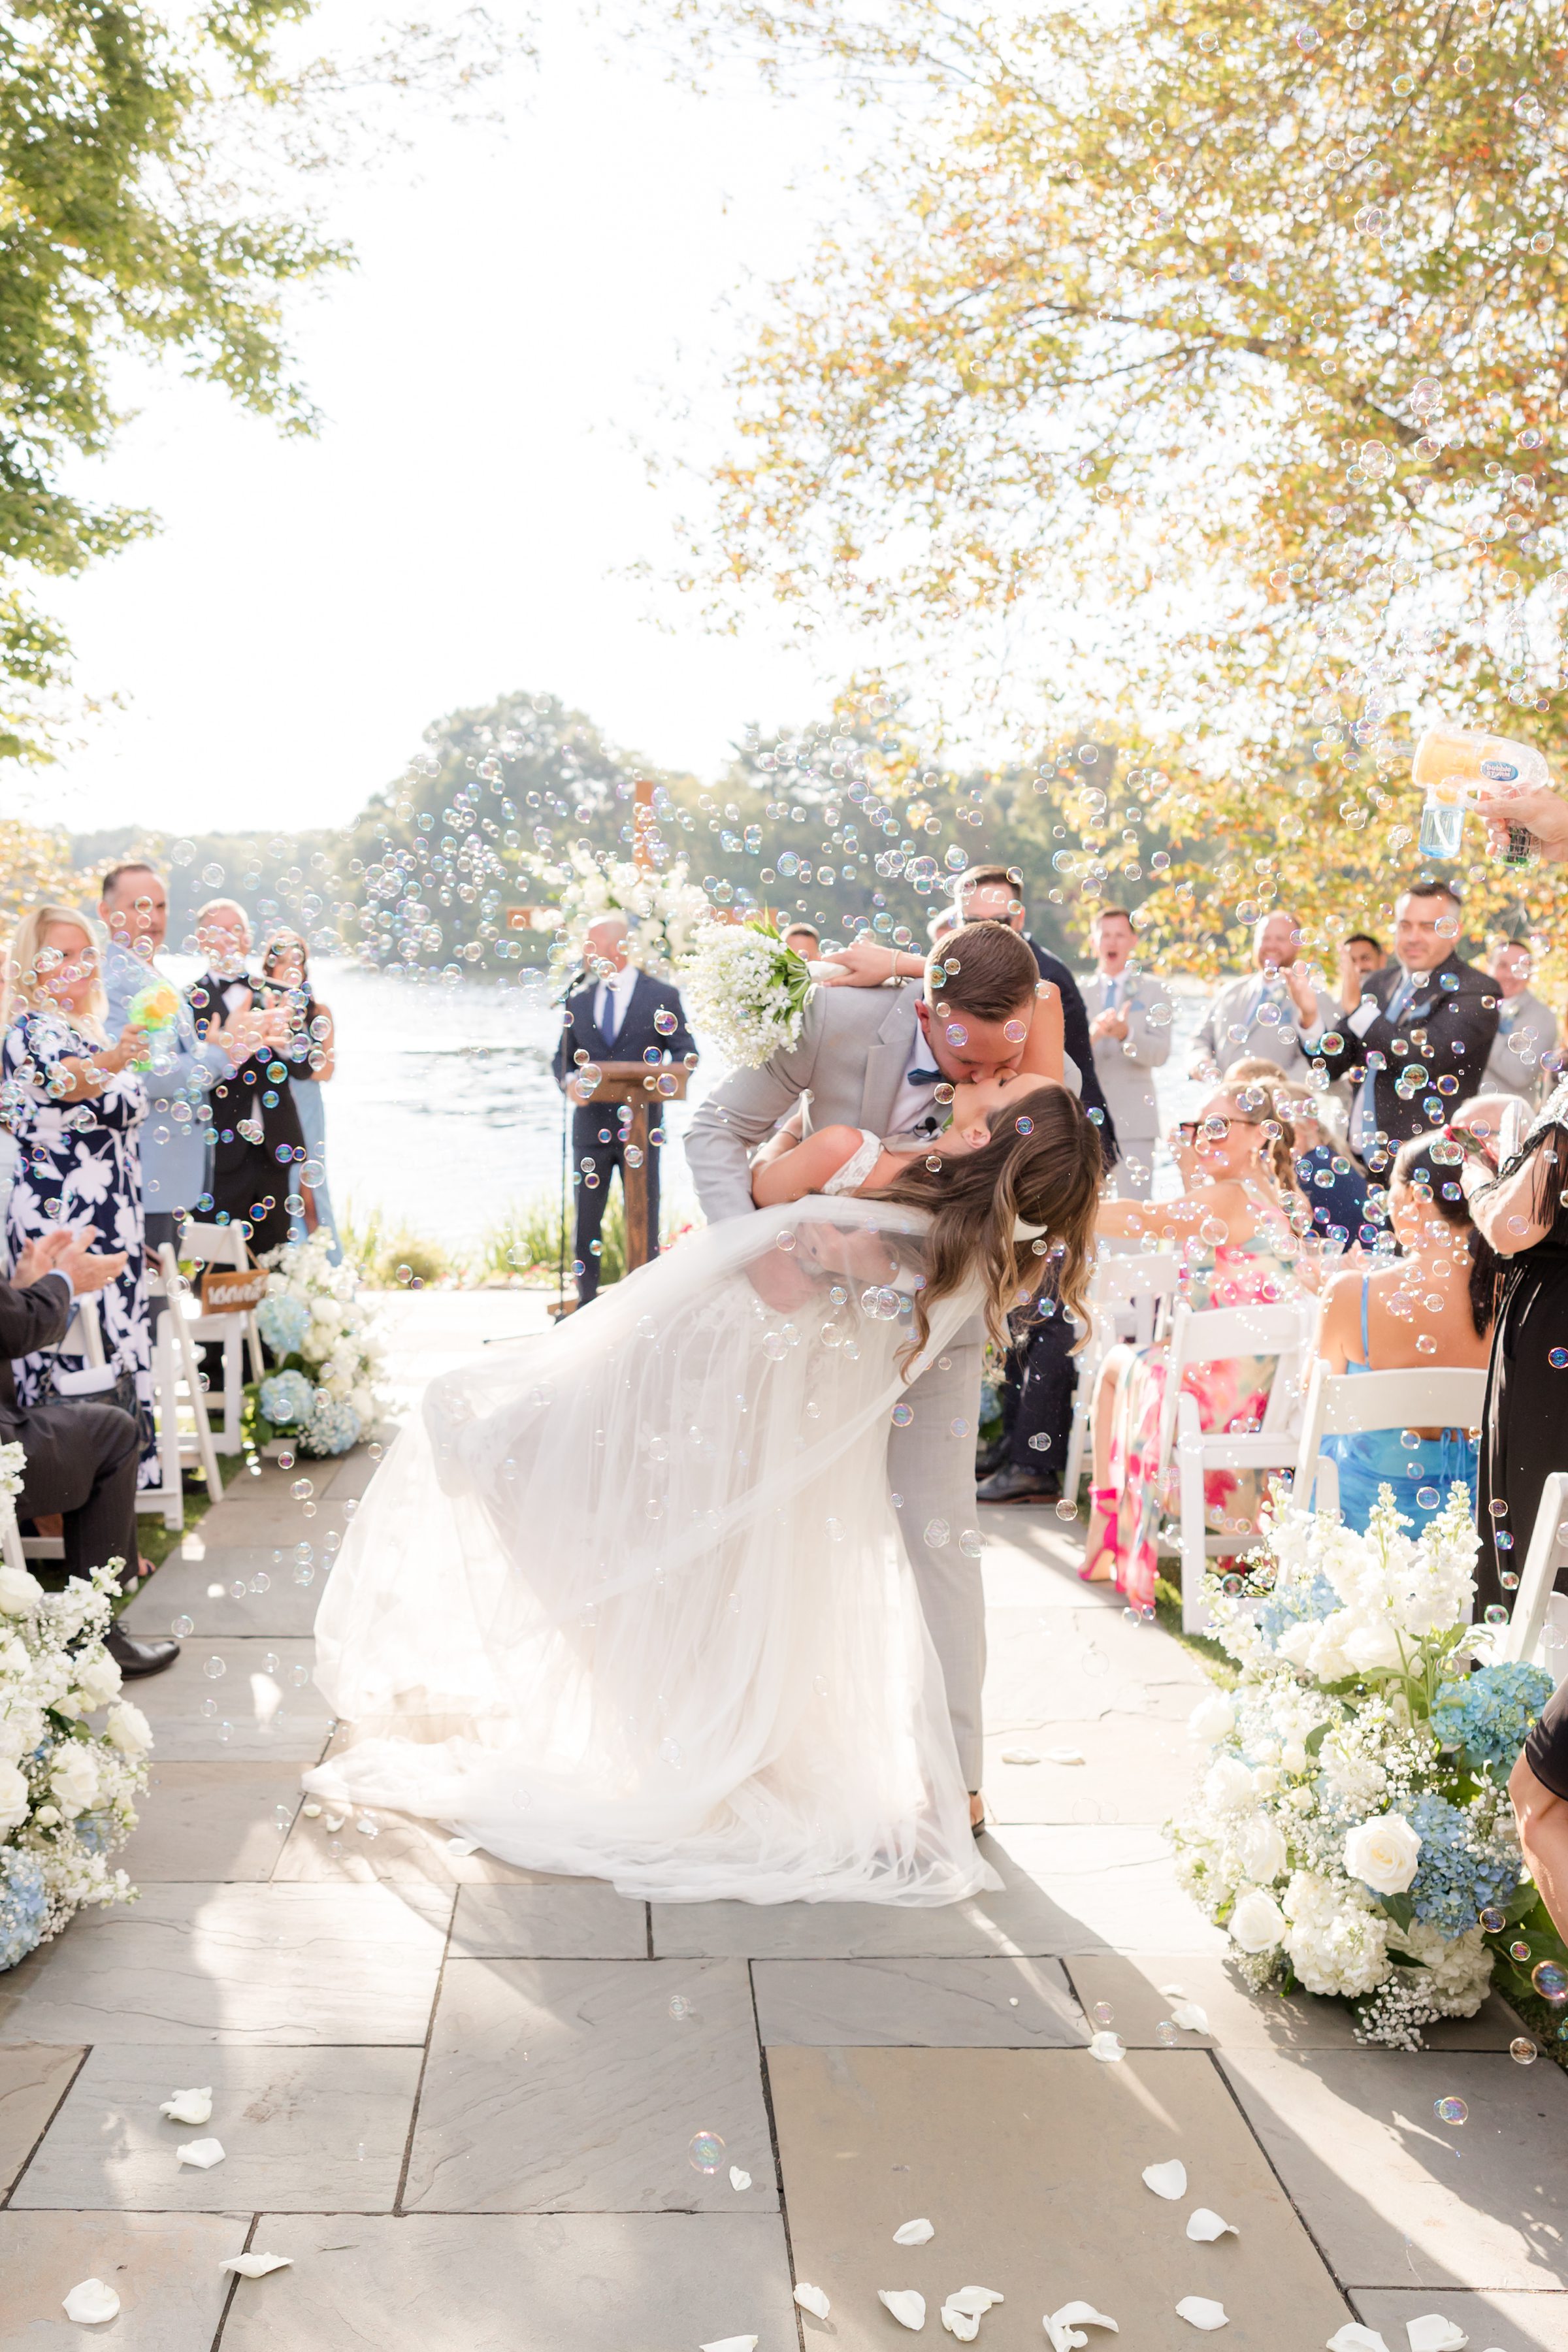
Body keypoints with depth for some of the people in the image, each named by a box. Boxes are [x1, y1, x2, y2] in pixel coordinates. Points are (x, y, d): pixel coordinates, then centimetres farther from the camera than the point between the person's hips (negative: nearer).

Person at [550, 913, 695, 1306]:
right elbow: (563, 1057, 13)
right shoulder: (578, 1000, 11)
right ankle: (587, 1301, 14)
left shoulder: (662, 995, 1)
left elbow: (685, 1053, -1)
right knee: (586, 1221, 5)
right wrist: (569, 1081, -10)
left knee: (644, 1221, 4)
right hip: (591, 1125, 3)